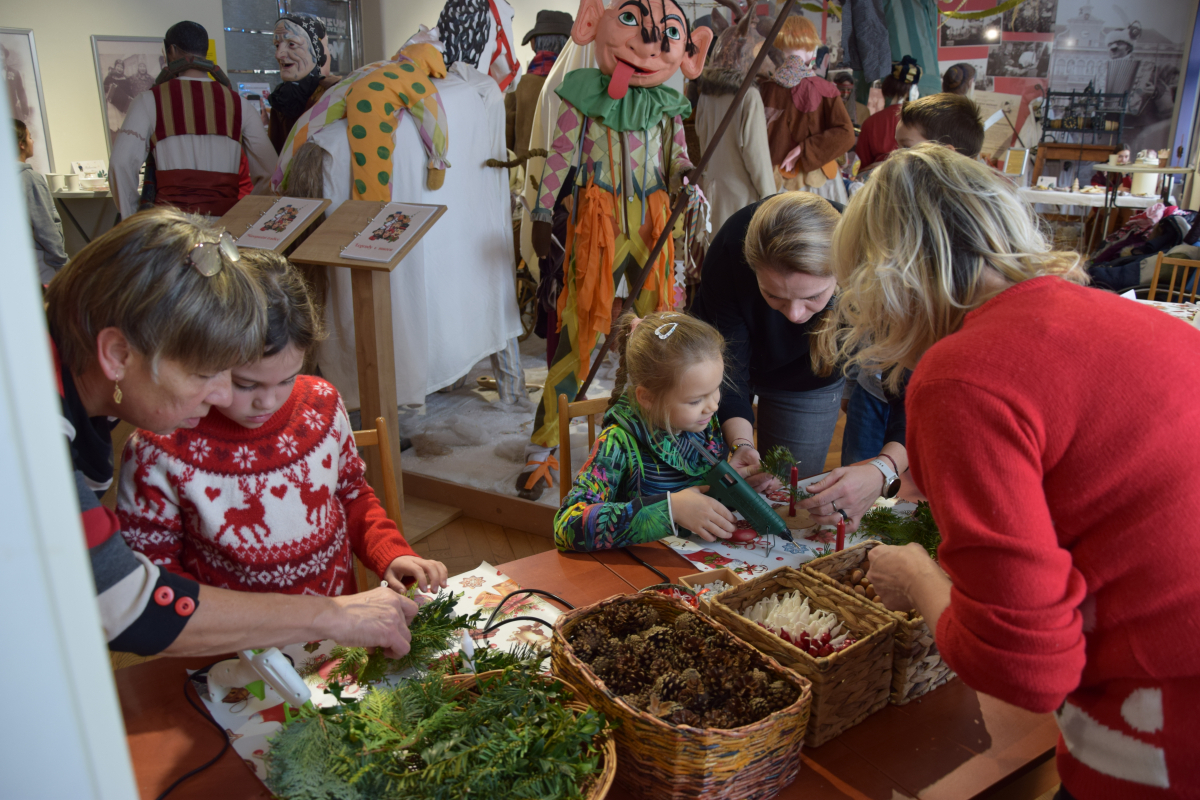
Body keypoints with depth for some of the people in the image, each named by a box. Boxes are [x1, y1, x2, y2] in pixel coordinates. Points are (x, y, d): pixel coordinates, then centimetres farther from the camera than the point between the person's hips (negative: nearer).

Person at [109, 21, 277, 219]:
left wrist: (131, 219, 8)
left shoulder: (150, 101, 8)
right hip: (225, 218, 1)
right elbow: (269, 171, 9)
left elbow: (121, 163, -2)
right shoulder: (238, 104, 12)